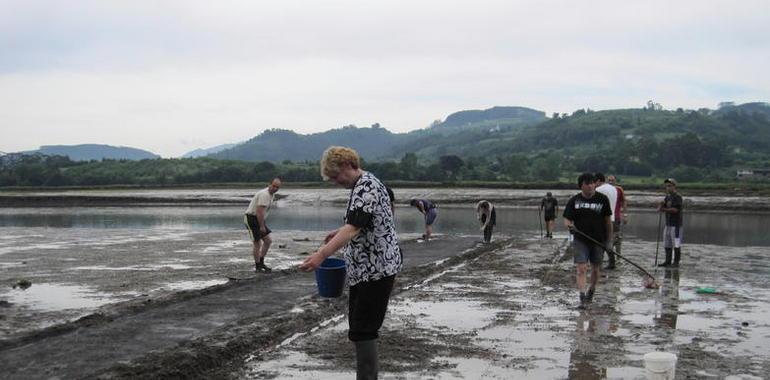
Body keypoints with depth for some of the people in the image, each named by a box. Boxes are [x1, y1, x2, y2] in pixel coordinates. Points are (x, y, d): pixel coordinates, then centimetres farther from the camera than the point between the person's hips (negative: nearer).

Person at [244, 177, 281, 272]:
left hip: (258, 219, 10)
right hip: (251, 218, -10)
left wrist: (263, 224, 16)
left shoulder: (272, 195, 10)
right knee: (257, 243, -5)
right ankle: (258, 267, 5)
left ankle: (261, 263, 19)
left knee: (268, 241, 9)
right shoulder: (264, 194, -22)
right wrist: (262, 226, -23)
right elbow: (259, 212, -27)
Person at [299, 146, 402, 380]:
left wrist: (322, 254, -40)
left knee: (362, 330, -9)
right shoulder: (361, 186, 15)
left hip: (375, 269, -10)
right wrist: (339, 232, 27)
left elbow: (353, 228, -31)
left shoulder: (366, 188, -17)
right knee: (359, 326, 14)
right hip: (365, 269, 10)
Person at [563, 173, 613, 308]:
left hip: (598, 240, 1)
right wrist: (569, 225, -22)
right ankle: (582, 298, -13)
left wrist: (609, 239, 3)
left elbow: (608, 220, 4)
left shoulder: (603, 199, -1)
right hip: (580, 240, -1)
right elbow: (567, 219, 2)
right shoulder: (574, 200, -1)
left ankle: (591, 291, 39)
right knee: (581, 269, -11)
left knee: (596, 269, 14)